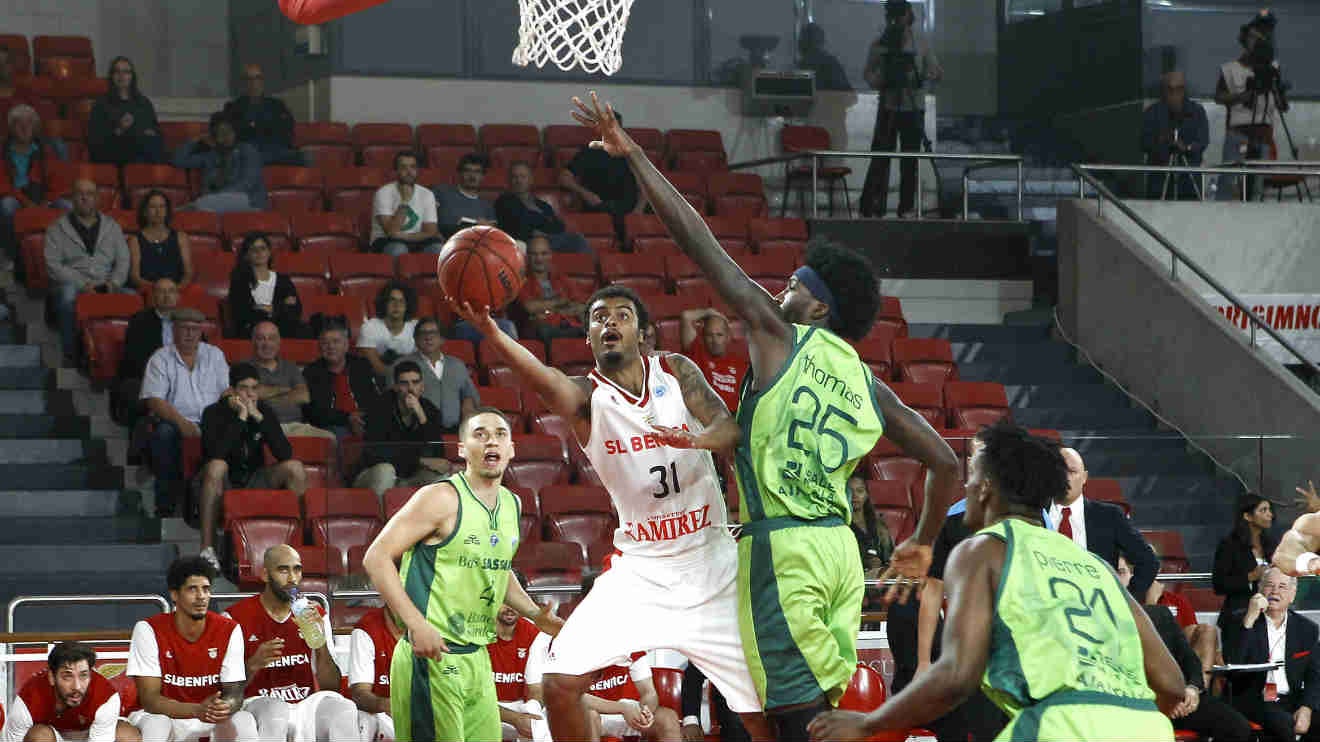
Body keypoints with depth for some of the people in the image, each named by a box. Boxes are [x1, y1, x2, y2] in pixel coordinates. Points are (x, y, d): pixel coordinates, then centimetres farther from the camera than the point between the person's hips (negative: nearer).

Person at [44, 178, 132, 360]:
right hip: (73, 286, -2)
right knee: (67, 293, -39)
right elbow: (53, 265, -2)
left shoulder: (112, 226, 20)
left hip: (106, 288, 2)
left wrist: (114, 282, -7)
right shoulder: (57, 228, 9)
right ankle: (71, 355, -30)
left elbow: (123, 260, 14)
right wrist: (83, 284, -14)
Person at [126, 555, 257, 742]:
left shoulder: (229, 630, -9)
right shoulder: (149, 630, -17)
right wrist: (198, 710, -38)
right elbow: (150, 700, -20)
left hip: (212, 720, 3)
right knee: (156, 725, -36)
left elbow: (235, 693, -7)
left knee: (244, 721, -26)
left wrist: (226, 707, -35)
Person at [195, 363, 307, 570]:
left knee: (295, 467, -17)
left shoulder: (265, 411, -1)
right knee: (216, 466, -37)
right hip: (223, 483, -4)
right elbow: (216, 454, -29)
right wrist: (240, 418, -27)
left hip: (253, 480, 4)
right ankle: (207, 549, -38)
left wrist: (259, 417, -20)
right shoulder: (215, 413, -12)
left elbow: (285, 454, -14)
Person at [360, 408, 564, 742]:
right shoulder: (442, 498, -12)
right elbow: (377, 558, -16)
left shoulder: (511, 505, 12)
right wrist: (417, 624, -24)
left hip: (477, 660, 8)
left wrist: (535, 614, 13)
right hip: (431, 656, -8)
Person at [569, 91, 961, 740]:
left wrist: (631, 153, 3)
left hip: (782, 547, -7)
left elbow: (696, 238, -1)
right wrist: (922, 545, 31)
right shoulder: (867, 385, 15)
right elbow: (945, 464, 16)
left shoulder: (780, 336, 0)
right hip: (838, 547, 7)